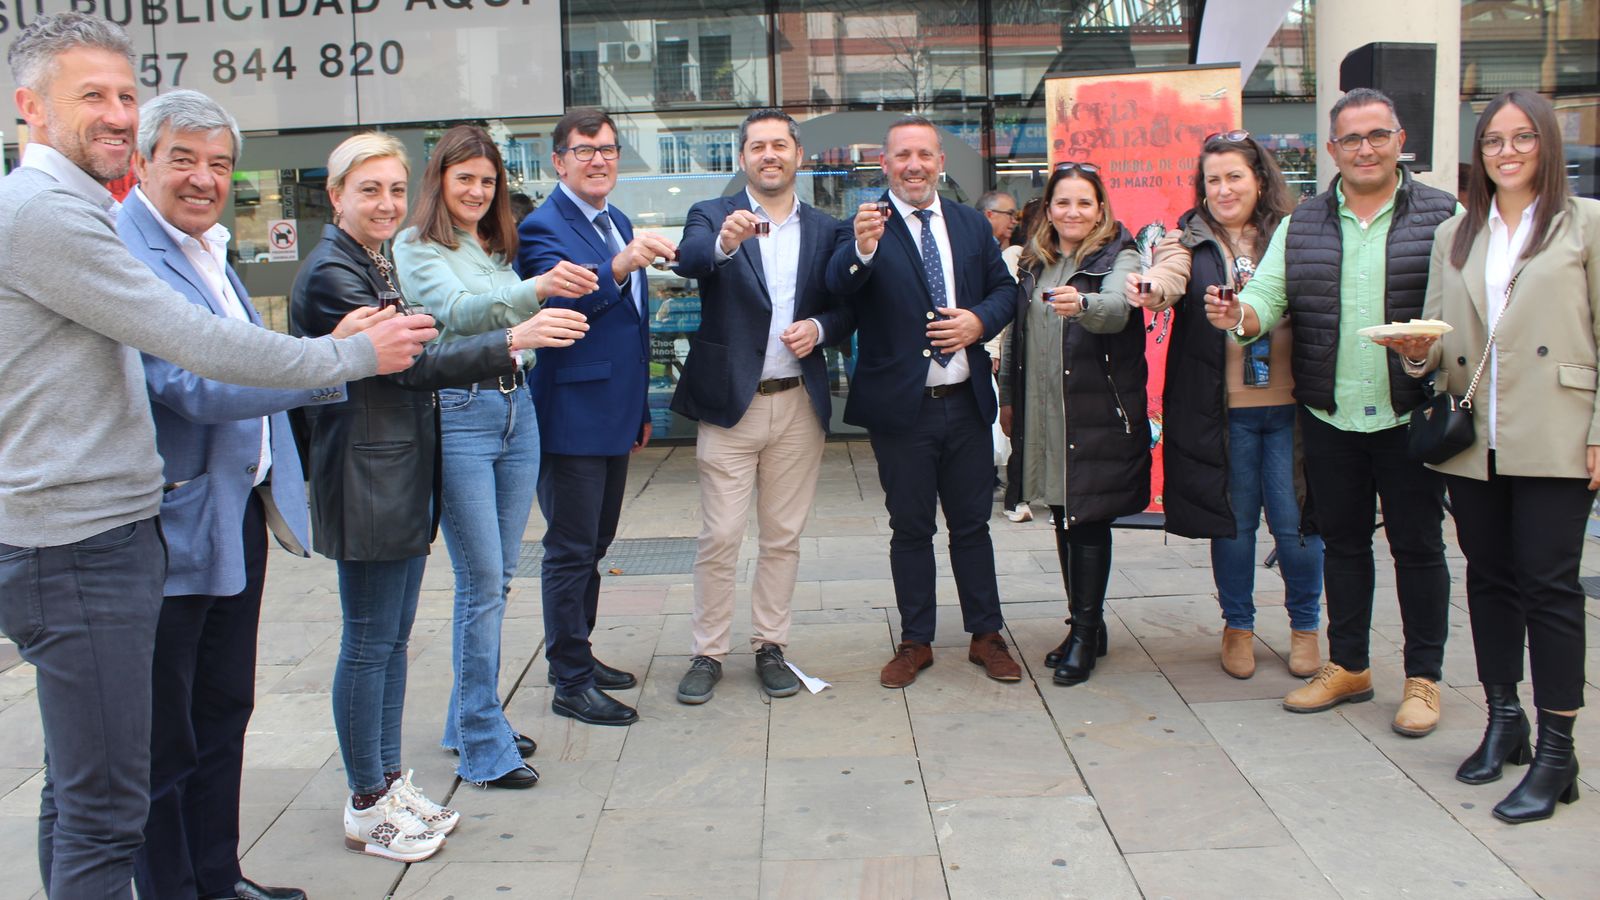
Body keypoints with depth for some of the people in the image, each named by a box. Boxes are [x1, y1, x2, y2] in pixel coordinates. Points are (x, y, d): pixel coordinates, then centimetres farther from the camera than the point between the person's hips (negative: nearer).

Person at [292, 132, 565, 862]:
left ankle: (391, 782, 26)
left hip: (405, 476, 9)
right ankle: (367, 806, 13)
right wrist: (512, 342, -27)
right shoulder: (330, 273, -15)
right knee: (369, 644, 1)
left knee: (393, 637, 15)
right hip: (367, 480, -9)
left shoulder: (378, 263, 15)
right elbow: (410, 363, -22)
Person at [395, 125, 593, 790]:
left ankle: (471, 721, 26)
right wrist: (537, 289, -34)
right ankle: (485, 747, 5)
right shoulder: (416, 247, -3)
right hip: (457, 414, -7)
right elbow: (456, 310, -20)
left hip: (515, 406, 7)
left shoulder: (498, 248, 17)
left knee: (498, 578, 12)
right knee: (482, 584, -5)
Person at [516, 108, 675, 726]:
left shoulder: (620, 225, 14)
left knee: (593, 546, 18)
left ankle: (578, 657, 31)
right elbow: (559, 298, -31)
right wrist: (619, 266, -46)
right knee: (570, 552, -1)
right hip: (571, 419, -9)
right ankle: (570, 684, 8)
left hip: (614, 415, 9)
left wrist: (641, 407, 21)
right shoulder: (543, 228, -12)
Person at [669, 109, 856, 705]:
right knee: (719, 538, 0)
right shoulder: (713, 216, 0)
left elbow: (846, 311, 11)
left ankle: (770, 646, 23)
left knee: (783, 538, 10)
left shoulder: (826, 230, 9)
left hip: (799, 404, 3)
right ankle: (708, 652, 13)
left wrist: (818, 327, -11)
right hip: (730, 402, -3)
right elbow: (689, 259, -23)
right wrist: (724, 242, -44)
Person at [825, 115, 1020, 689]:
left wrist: (981, 320, -10)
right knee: (910, 529, 10)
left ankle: (986, 635, 25)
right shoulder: (866, 227, -6)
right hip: (901, 406, -3)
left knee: (972, 524, 13)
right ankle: (915, 642, 22)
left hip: (967, 403, 3)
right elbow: (838, 286, -23)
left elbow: (1004, 287, 11)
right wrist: (863, 251, -45)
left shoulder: (972, 225, 8)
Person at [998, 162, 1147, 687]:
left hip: (1097, 413, -6)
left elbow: (1117, 309, -26)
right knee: (1064, 518, 11)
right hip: (1045, 413, 6)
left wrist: (1082, 304, -47)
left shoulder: (1118, 257, -5)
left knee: (1089, 519, -4)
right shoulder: (1033, 264, 12)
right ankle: (1085, 624, 23)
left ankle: (1086, 633, 6)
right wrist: (1008, 396, 22)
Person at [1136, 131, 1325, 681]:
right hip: (1222, 409, 0)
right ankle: (1238, 626, 28)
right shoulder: (1190, 240, 5)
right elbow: (1168, 277, -15)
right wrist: (1151, 287, -39)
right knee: (1233, 521, 9)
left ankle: (1305, 626, 26)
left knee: (1295, 523, 4)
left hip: (1288, 405, 0)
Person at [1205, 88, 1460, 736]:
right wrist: (1239, 315, -22)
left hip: (1410, 416, -3)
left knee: (1417, 545, 5)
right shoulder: (1301, 226, 9)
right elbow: (1268, 297, 1)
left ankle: (1424, 677, 19)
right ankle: (1347, 666, 27)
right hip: (1329, 417, 3)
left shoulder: (1443, 217, 0)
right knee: (1342, 541, 13)